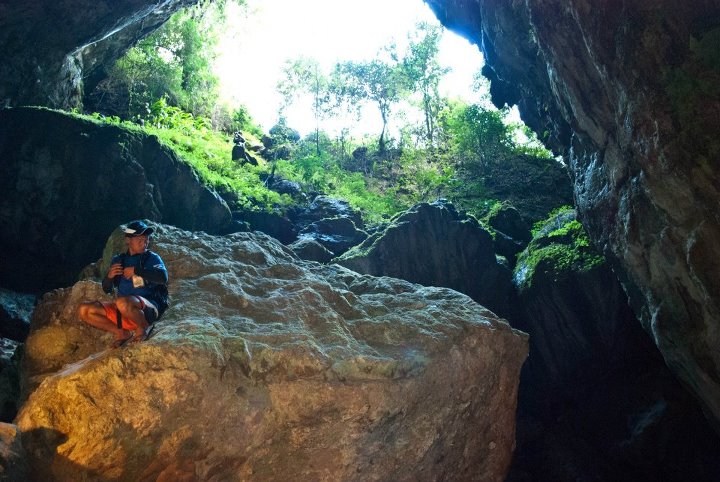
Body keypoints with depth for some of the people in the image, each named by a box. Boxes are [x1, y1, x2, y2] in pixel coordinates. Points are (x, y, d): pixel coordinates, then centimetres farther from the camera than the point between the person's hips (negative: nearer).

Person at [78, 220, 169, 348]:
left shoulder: (152, 258, 1)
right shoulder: (118, 260, 13)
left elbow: (162, 277, -19)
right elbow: (107, 289, 13)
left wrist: (136, 270, -18)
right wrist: (109, 276, -8)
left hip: (149, 308, -5)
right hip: (123, 311, 6)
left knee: (123, 302, -37)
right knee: (84, 310, -8)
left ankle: (143, 327, -7)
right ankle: (122, 333, 1)